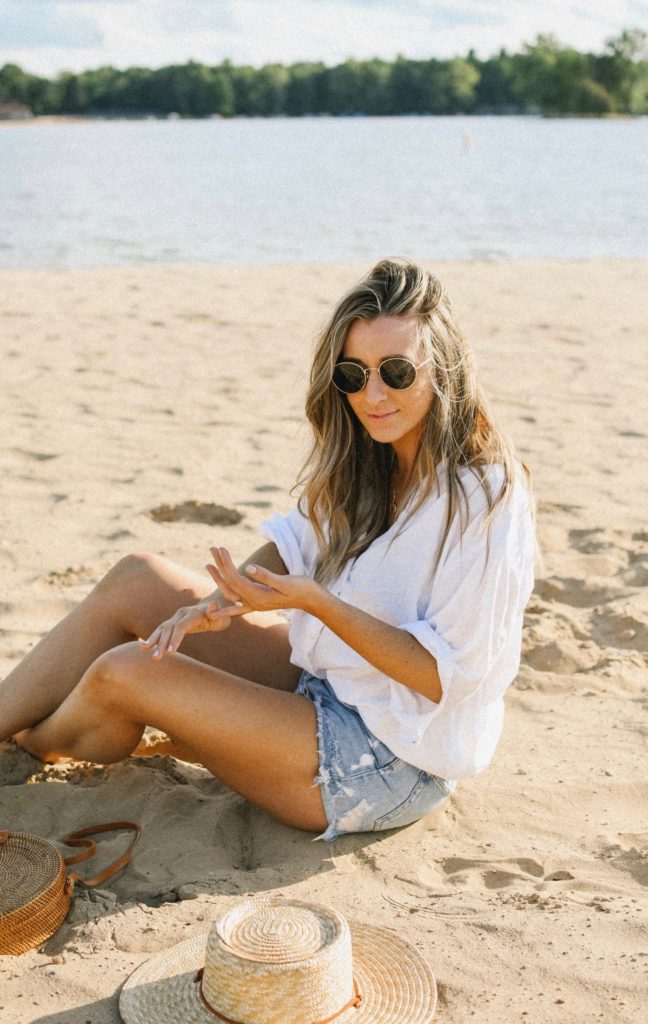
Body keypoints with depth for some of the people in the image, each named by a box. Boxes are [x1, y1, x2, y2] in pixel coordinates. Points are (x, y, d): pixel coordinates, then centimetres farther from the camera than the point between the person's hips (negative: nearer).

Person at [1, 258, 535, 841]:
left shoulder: (483, 499, -24)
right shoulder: (368, 457, 1)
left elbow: (444, 675, -23)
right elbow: (298, 545, 9)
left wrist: (315, 601, -32)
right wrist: (223, 597, -11)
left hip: (391, 761, -8)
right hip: (330, 685, 8)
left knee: (124, 674, -13)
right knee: (134, 581, 2)